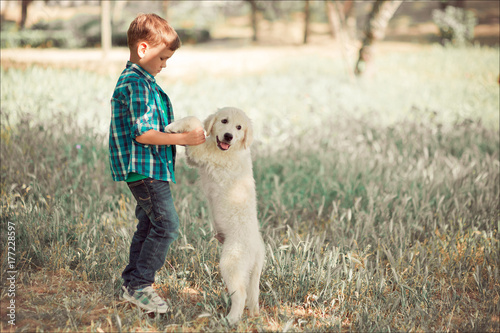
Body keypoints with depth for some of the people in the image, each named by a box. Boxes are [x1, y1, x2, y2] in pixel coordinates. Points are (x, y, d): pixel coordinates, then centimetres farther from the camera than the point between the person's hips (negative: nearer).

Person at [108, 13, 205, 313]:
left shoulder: (142, 81, 16)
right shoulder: (136, 84, -17)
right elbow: (142, 133, -22)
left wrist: (184, 135, 23)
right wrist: (184, 138, -18)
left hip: (151, 167, 11)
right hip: (144, 167, -11)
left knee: (149, 225, 16)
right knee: (167, 224, -11)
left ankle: (133, 283, 24)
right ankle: (139, 285, -5)